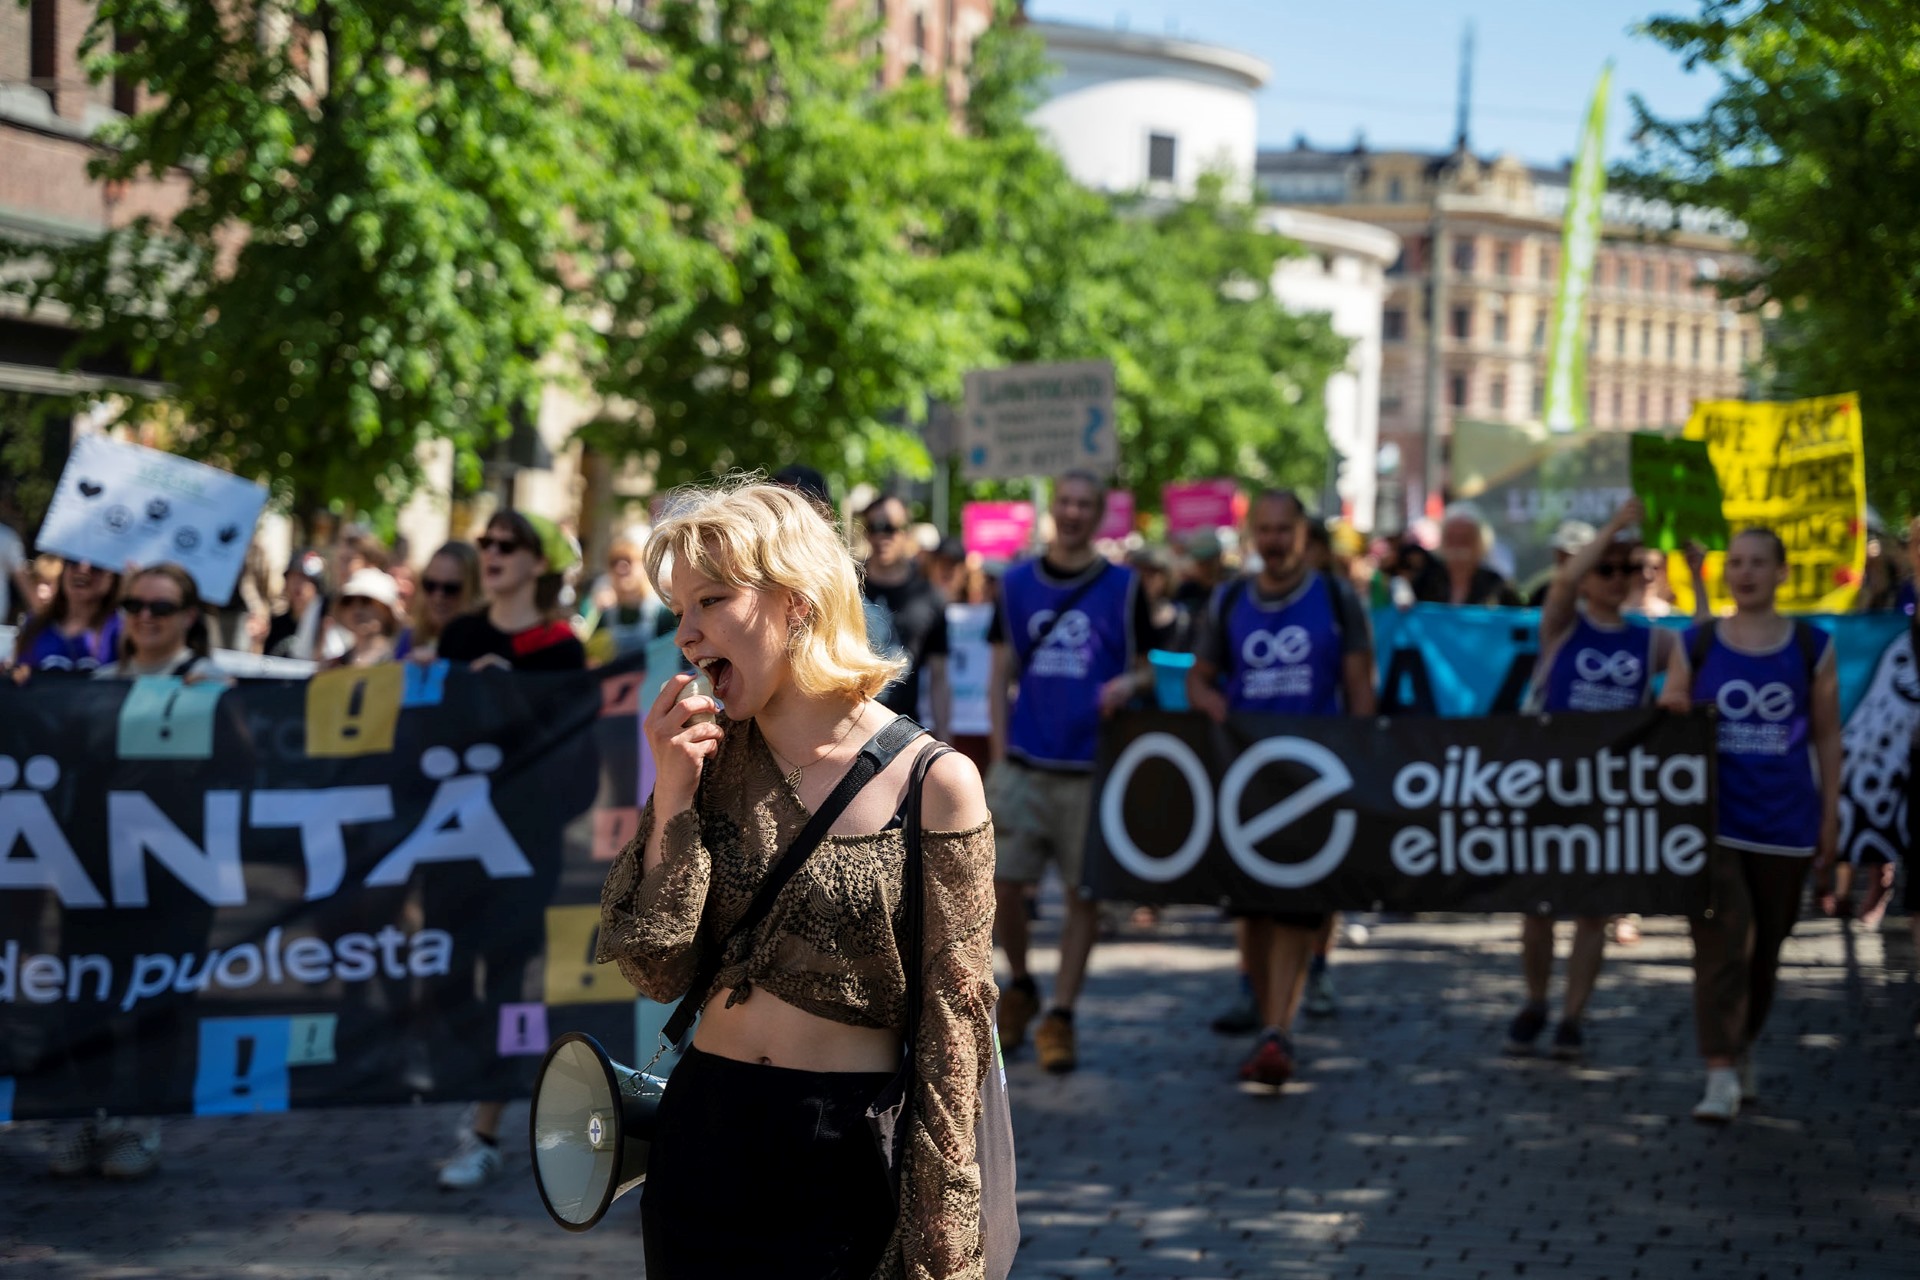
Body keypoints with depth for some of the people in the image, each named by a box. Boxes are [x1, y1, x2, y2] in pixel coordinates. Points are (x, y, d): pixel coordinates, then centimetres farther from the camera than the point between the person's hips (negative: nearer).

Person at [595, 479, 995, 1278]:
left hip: (851, 1155, -4)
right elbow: (659, 972, -1)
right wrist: (672, 800, -11)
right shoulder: (707, 757, 4)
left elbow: (952, 1029, -8)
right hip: (704, 1142, 4)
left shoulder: (933, 783, -9)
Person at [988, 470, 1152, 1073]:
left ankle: (1060, 1016, 8)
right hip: (1025, 764, 1)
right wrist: (999, 754, 2)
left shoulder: (1123, 588, 3)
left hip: (1094, 767, -1)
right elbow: (1001, 674, 10)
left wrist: (1129, 684, -16)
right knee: (1003, 884, -1)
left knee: (1085, 893, 0)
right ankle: (1020, 988, 23)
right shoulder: (1017, 584, 8)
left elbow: (1146, 668, 7)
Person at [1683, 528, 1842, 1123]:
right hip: (1714, 821, -1)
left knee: (1765, 949, 13)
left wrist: (1830, 817, 4)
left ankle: (1743, 1050, 34)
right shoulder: (1697, 645, 3)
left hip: (1785, 823, 1)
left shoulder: (1811, 647, 3)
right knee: (1720, 944, -13)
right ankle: (1721, 1077, -15)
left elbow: (1827, 737, 7)